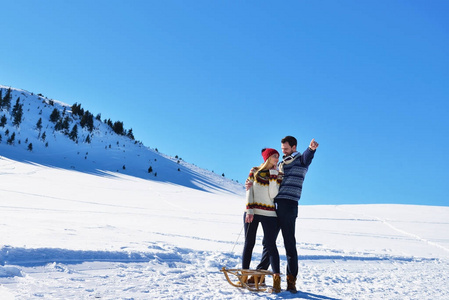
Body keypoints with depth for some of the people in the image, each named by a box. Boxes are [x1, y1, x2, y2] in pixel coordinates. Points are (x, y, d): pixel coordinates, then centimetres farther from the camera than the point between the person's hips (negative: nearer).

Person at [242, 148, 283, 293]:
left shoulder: (278, 175, 6)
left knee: (270, 244, -6)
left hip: (268, 214, -1)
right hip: (251, 212, 1)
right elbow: (249, 191, 1)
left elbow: (273, 195, -6)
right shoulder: (254, 171, 7)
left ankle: (277, 279, -7)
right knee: (249, 243, 5)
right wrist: (249, 210, -9)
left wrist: (273, 176, -9)